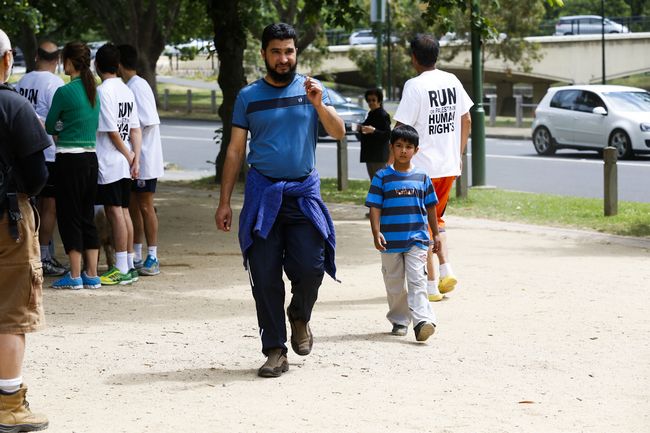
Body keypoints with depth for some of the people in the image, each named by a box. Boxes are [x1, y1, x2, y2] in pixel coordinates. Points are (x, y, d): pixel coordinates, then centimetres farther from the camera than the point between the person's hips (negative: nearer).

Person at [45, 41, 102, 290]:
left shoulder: (64, 92, -13)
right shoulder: (94, 91, 8)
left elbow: (49, 127, -3)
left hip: (69, 160, -7)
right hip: (91, 157, 7)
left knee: (69, 216, 0)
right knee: (87, 216, 12)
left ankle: (75, 276, 2)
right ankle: (91, 275, 13)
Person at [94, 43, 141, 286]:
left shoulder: (103, 91, -14)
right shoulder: (127, 91, 10)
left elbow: (112, 131, -16)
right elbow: (135, 129, 8)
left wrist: (128, 155, -5)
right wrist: (135, 159, 5)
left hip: (108, 163, -8)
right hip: (125, 165, 8)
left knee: (114, 212, -6)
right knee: (123, 211, 12)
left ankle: (121, 269, -5)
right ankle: (129, 265, 16)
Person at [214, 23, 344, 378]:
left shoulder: (312, 90, 8)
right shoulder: (249, 96, 7)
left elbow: (339, 133, -2)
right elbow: (235, 150, 9)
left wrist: (319, 105, -20)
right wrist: (224, 202, 5)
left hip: (304, 191, 0)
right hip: (263, 192, 0)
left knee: (310, 268, -10)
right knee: (265, 276, -3)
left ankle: (300, 316, 22)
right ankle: (275, 351, 5)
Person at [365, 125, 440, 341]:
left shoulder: (422, 177, 7)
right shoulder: (382, 177, 0)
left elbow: (430, 207, 14)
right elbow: (375, 207, -3)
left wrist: (436, 234, 16)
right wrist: (376, 233, -14)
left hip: (417, 240, 0)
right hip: (391, 241, 0)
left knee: (417, 281, -12)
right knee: (394, 284, 10)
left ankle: (422, 321, -22)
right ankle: (399, 321, 24)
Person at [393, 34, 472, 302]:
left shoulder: (414, 86, -14)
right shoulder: (452, 81, 6)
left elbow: (402, 129, -16)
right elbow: (466, 120, 13)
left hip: (423, 167, -6)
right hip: (449, 165, 6)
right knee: (436, 219, 22)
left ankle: (431, 284, 4)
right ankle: (446, 269, 7)